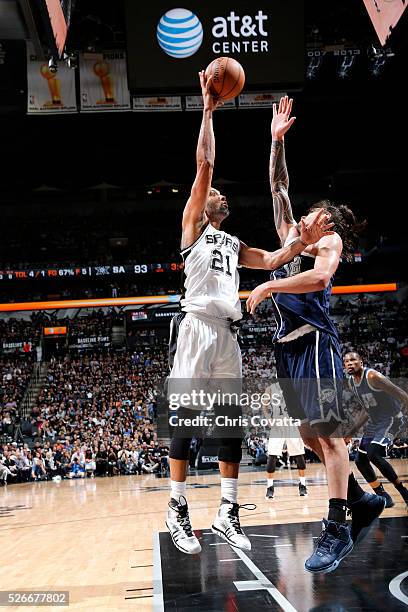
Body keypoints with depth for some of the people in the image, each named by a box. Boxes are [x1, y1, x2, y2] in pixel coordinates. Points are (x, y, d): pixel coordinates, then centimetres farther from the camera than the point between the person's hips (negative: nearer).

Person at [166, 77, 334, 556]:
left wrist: (302, 241, 2)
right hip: (195, 326, -6)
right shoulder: (193, 226, 10)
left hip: (226, 332, 7)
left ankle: (227, 514, 7)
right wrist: (208, 110, 1)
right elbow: (204, 164, 1)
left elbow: (270, 261, 19)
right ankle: (177, 511, -5)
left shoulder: (234, 244, 28)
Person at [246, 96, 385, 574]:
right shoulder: (291, 234, 22)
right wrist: (277, 140, 21)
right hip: (288, 342, 8)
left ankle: (336, 529, -7)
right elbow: (278, 186, 27)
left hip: (314, 340, -8)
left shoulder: (329, 237, 2)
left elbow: (320, 277, -19)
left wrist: (269, 286, -15)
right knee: (310, 434, 10)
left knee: (326, 432, -9)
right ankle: (362, 501, 22)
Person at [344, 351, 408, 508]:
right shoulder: (351, 382, 6)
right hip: (374, 422, 9)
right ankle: (382, 496, 17)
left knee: (374, 454, -25)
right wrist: (352, 432, 18)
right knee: (360, 460, 5)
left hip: (391, 419, -9)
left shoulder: (372, 376, -21)